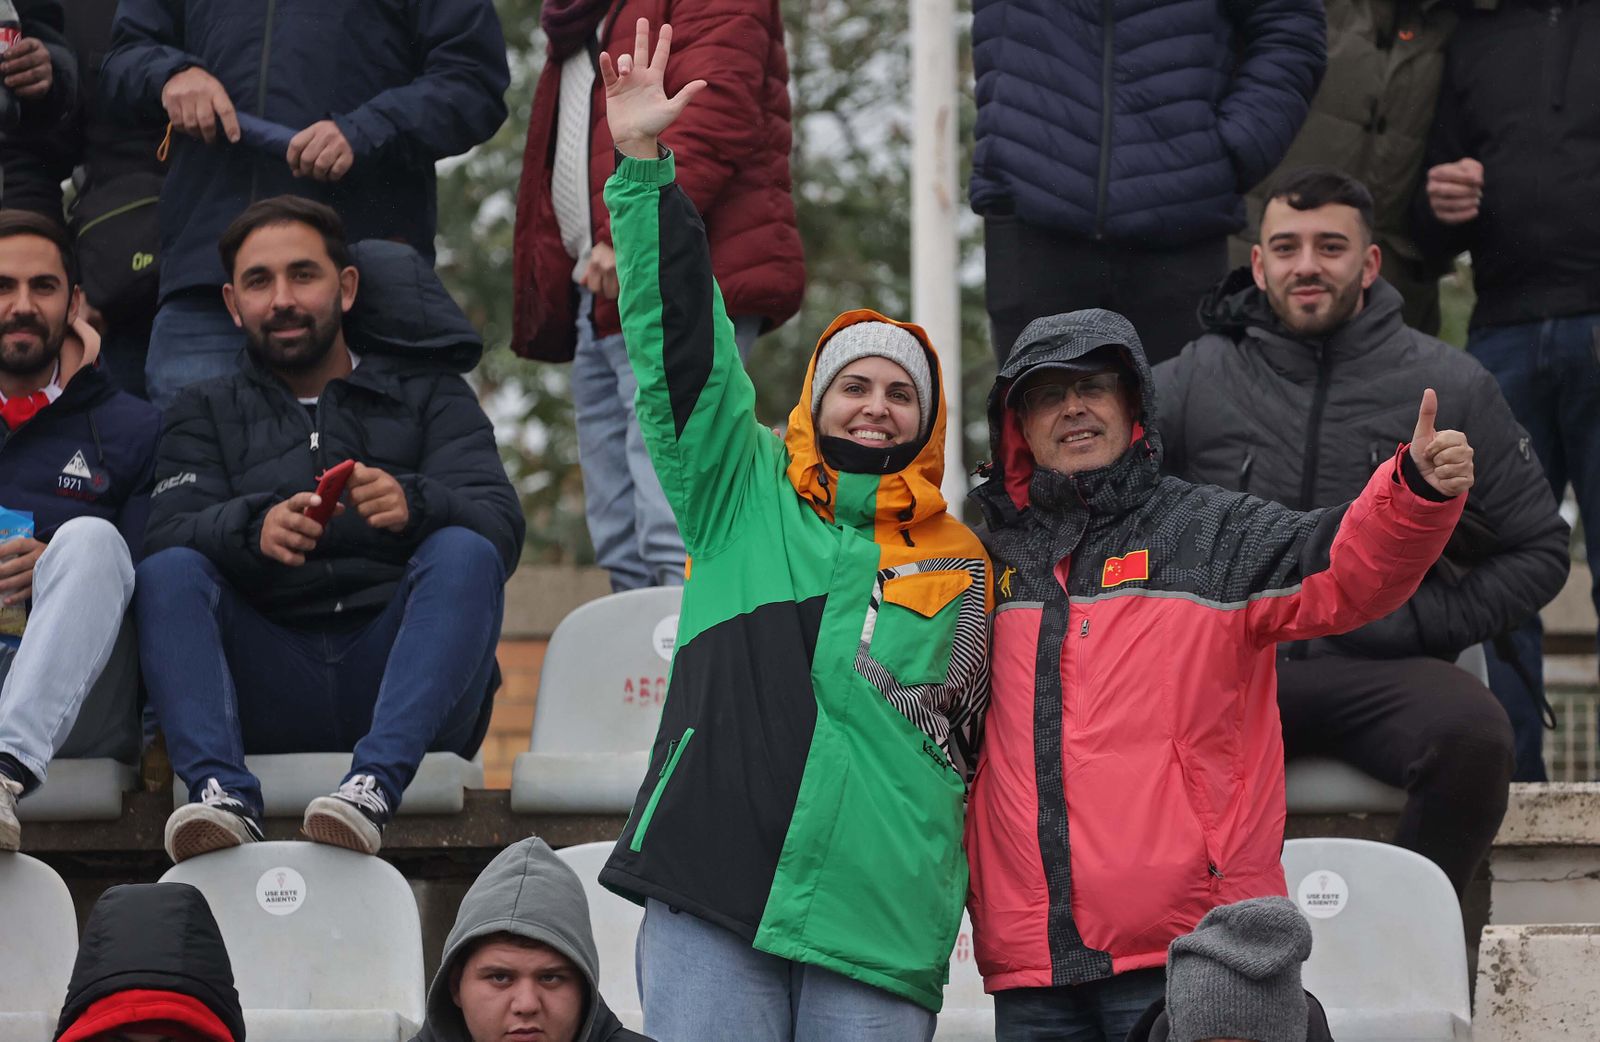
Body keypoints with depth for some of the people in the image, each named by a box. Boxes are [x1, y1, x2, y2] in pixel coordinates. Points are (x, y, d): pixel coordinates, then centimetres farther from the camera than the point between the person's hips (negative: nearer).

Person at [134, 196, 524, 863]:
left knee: (463, 553, -26)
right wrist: (255, 528, -22)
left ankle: (374, 784, -44)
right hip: (267, 695, 1)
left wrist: (413, 503, -24)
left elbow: (501, 524, -1)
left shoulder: (429, 395, 18)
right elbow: (168, 534, 1)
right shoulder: (207, 414, 22)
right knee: (166, 574, -21)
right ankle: (222, 794, -41)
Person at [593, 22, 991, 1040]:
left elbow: (979, 746, 22)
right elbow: (680, 342, 5)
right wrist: (643, 167, -2)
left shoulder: (963, 568, 17)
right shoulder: (743, 491, 13)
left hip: (882, 927, 1)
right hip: (713, 895, -1)